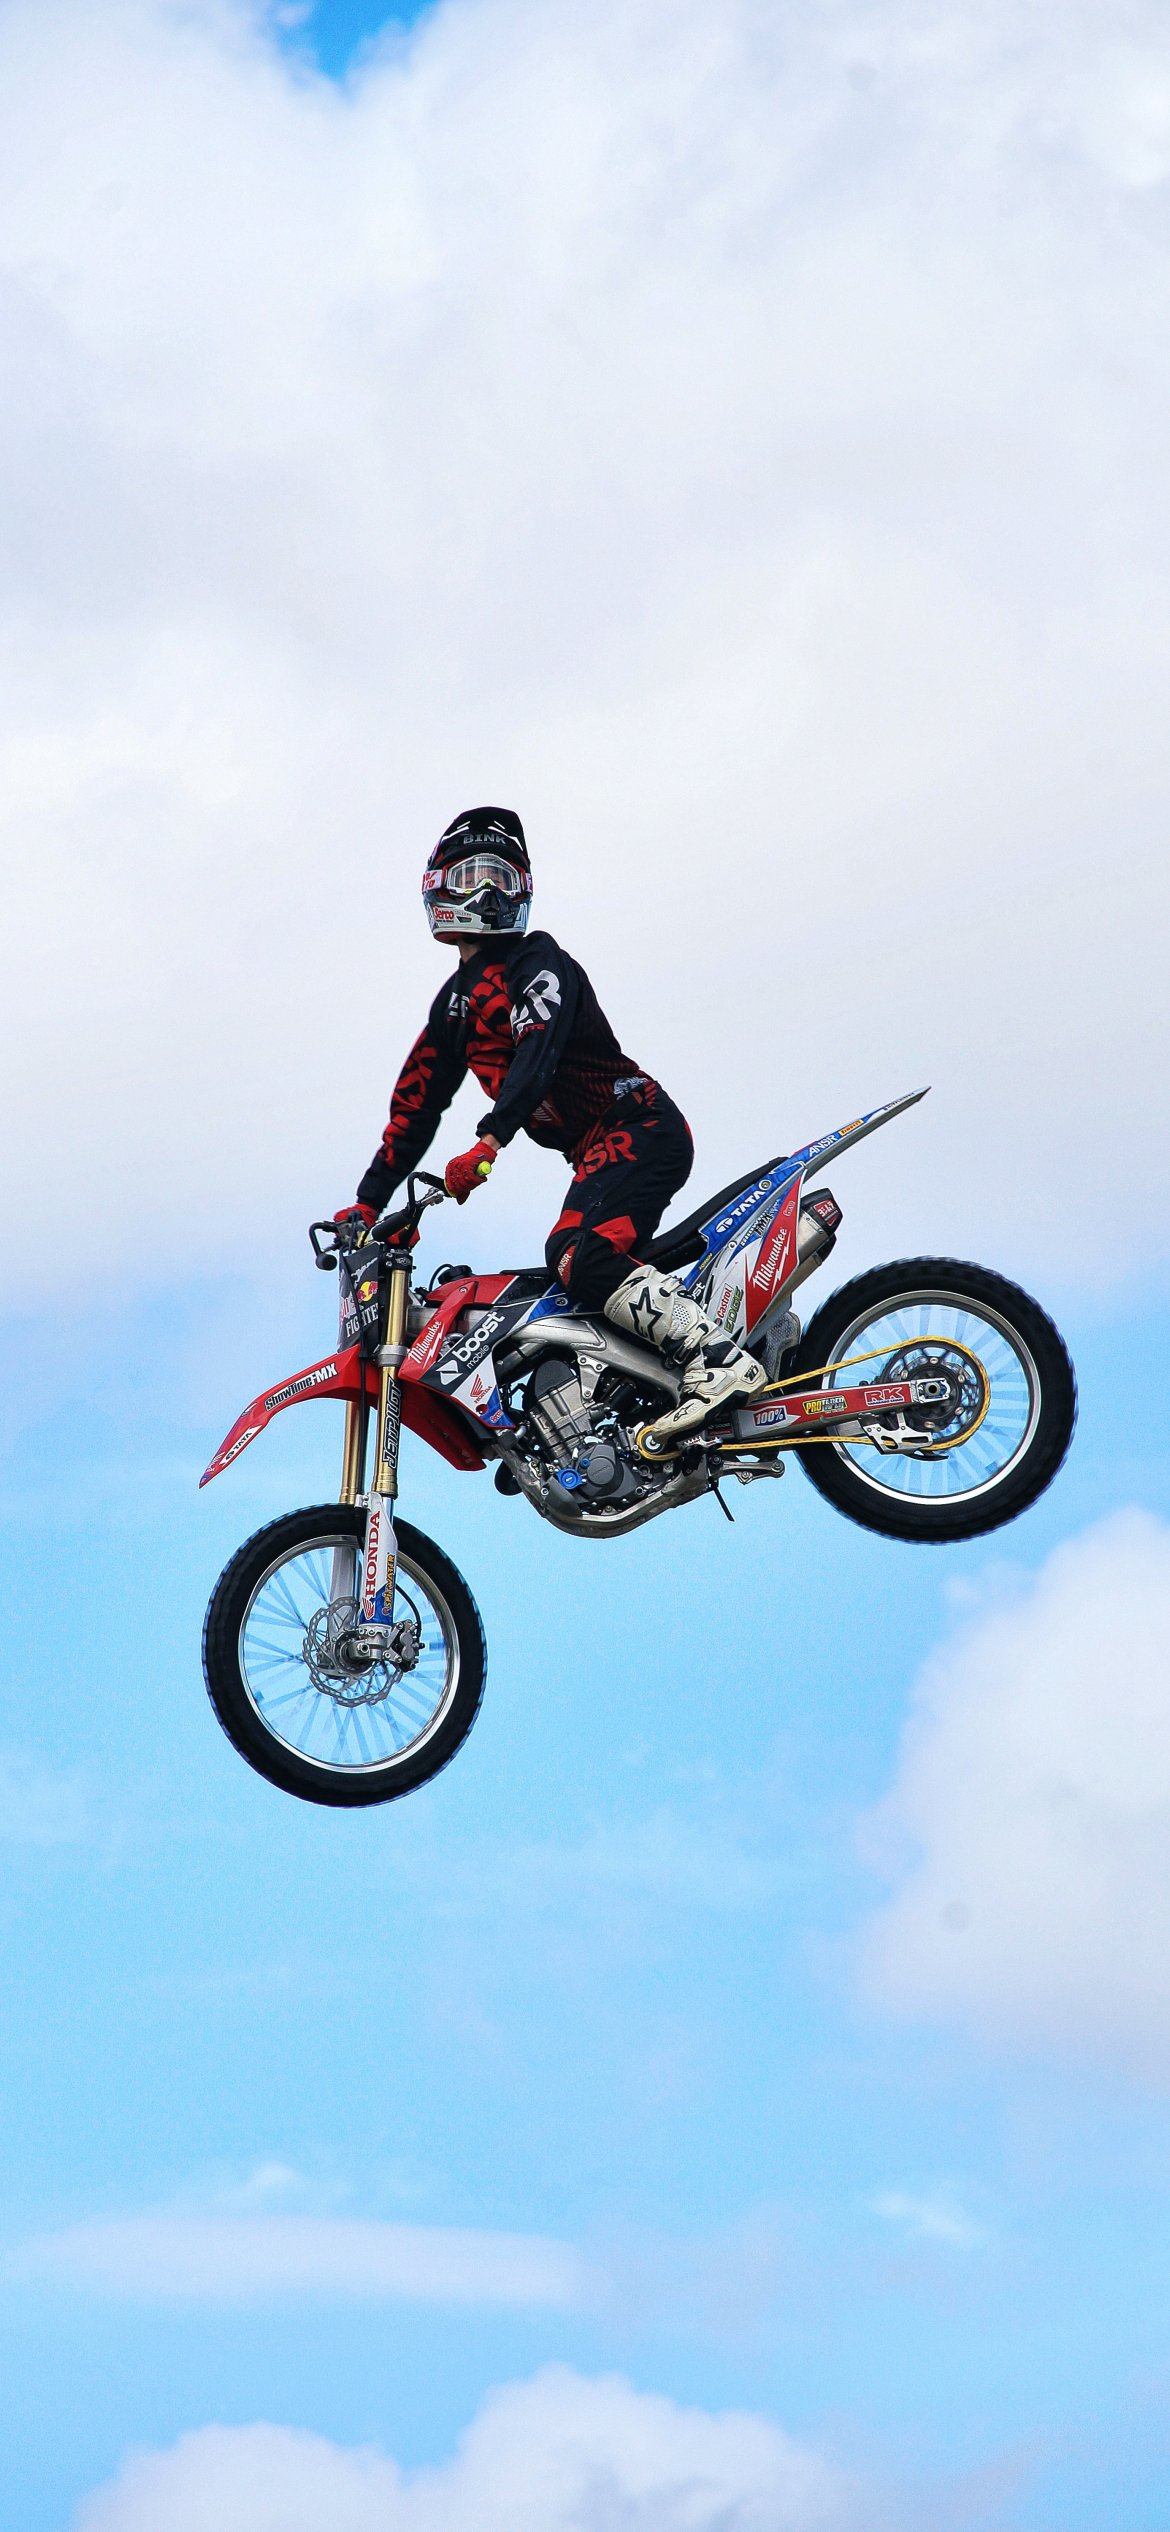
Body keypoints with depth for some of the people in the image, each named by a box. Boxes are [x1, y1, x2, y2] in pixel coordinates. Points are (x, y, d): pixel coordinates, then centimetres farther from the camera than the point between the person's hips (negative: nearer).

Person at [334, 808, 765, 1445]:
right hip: (595, 1152, 10)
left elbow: (538, 1052, -23)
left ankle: (718, 1360, -38)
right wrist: (368, 1201, 19)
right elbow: (418, 1101, 24)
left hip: (639, 1128, -10)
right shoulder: (456, 1000, 21)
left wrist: (488, 1143, -37)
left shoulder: (536, 962, -5)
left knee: (582, 1259, -28)